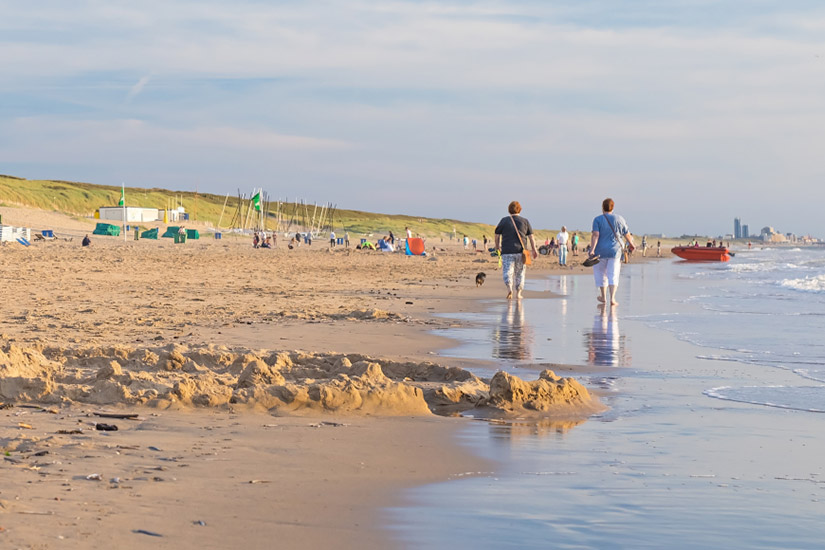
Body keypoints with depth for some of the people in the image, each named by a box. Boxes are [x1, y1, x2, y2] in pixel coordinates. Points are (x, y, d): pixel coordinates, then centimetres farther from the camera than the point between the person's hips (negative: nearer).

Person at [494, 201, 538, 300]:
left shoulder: (504, 220, 3)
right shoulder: (525, 221, 5)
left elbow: (497, 235, 7)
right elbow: (531, 236, 3)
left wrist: (497, 247, 21)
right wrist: (534, 249, 7)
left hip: (507, 251, -1)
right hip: (520, 251, 1)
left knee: (507, 271, -1)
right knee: (520, 272, 14)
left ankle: (509, 288, -25)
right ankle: (518, 293, 12)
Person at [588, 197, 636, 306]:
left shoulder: (597, 220, -6)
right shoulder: (619, 219, 2)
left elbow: (595, 235, -17)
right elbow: (627, 235, 11)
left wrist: (592, 250, -22)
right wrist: (631, 244, 30)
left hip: (600, 251, -1)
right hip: (615, 251, 1)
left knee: (600, 274, 16)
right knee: (613, 275, 0)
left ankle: (603, 297, 28)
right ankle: (612, 298, -15)